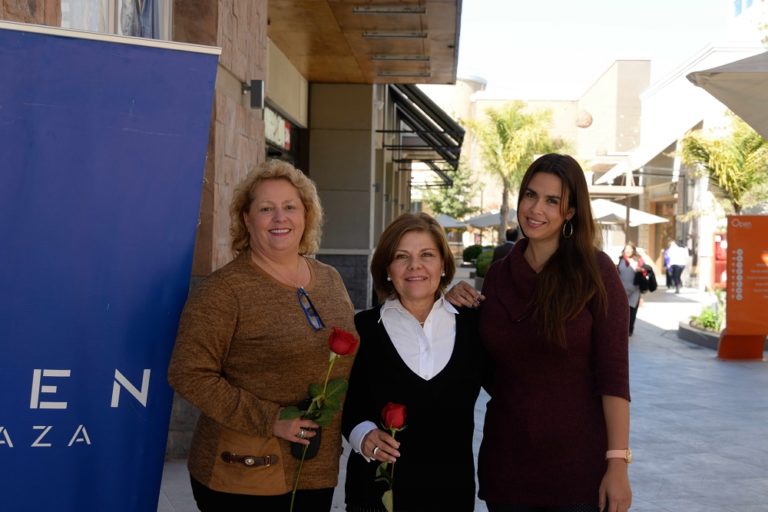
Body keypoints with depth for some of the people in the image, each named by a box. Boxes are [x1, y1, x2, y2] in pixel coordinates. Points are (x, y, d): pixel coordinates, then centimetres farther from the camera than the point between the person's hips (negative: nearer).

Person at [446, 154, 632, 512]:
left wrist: (618, 462, -15)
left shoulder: (594, 271, -7)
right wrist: (459, 311, -3)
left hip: (579, 464, -3)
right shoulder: (499, 275, 4)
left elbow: (613, 374, -10)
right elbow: (487, 369, 10)